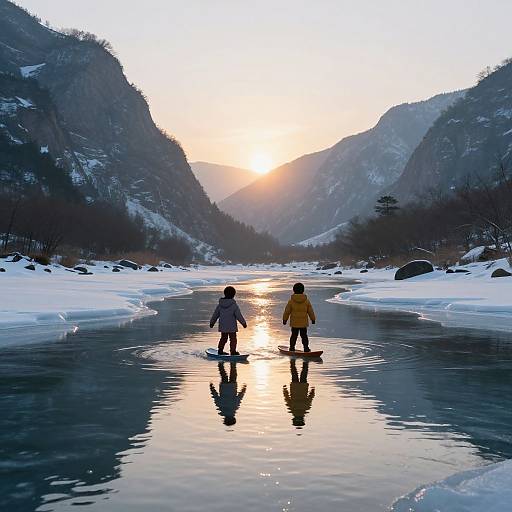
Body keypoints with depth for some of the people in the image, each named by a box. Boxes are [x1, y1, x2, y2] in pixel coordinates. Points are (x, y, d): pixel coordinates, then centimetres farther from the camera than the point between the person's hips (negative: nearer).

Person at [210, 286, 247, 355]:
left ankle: (220, 350, 23)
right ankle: (233, 351, 5)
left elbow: (215, 314, 10)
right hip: (231, 326, -5)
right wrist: (244, 323, 0)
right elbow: (239, 315, -11)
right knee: (233, 339, 5)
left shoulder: (220, 304, 1)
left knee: (223, 338, 18)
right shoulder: (234, 305, -14)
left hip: (222, 326, 5)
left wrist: (212, 322, 21)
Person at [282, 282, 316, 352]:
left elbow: (287, 311, -1)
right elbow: (310, 311, 5)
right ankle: (306, 348, 7)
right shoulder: (306, 301, -3)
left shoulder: (291, 301, -7)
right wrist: (313, 319, 18)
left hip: (294, 323, 0)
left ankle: (292, 347, 15)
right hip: (304, 323, 1)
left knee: (294, 335, 10)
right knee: (304, 336, 8)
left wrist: (284, 319, 11)